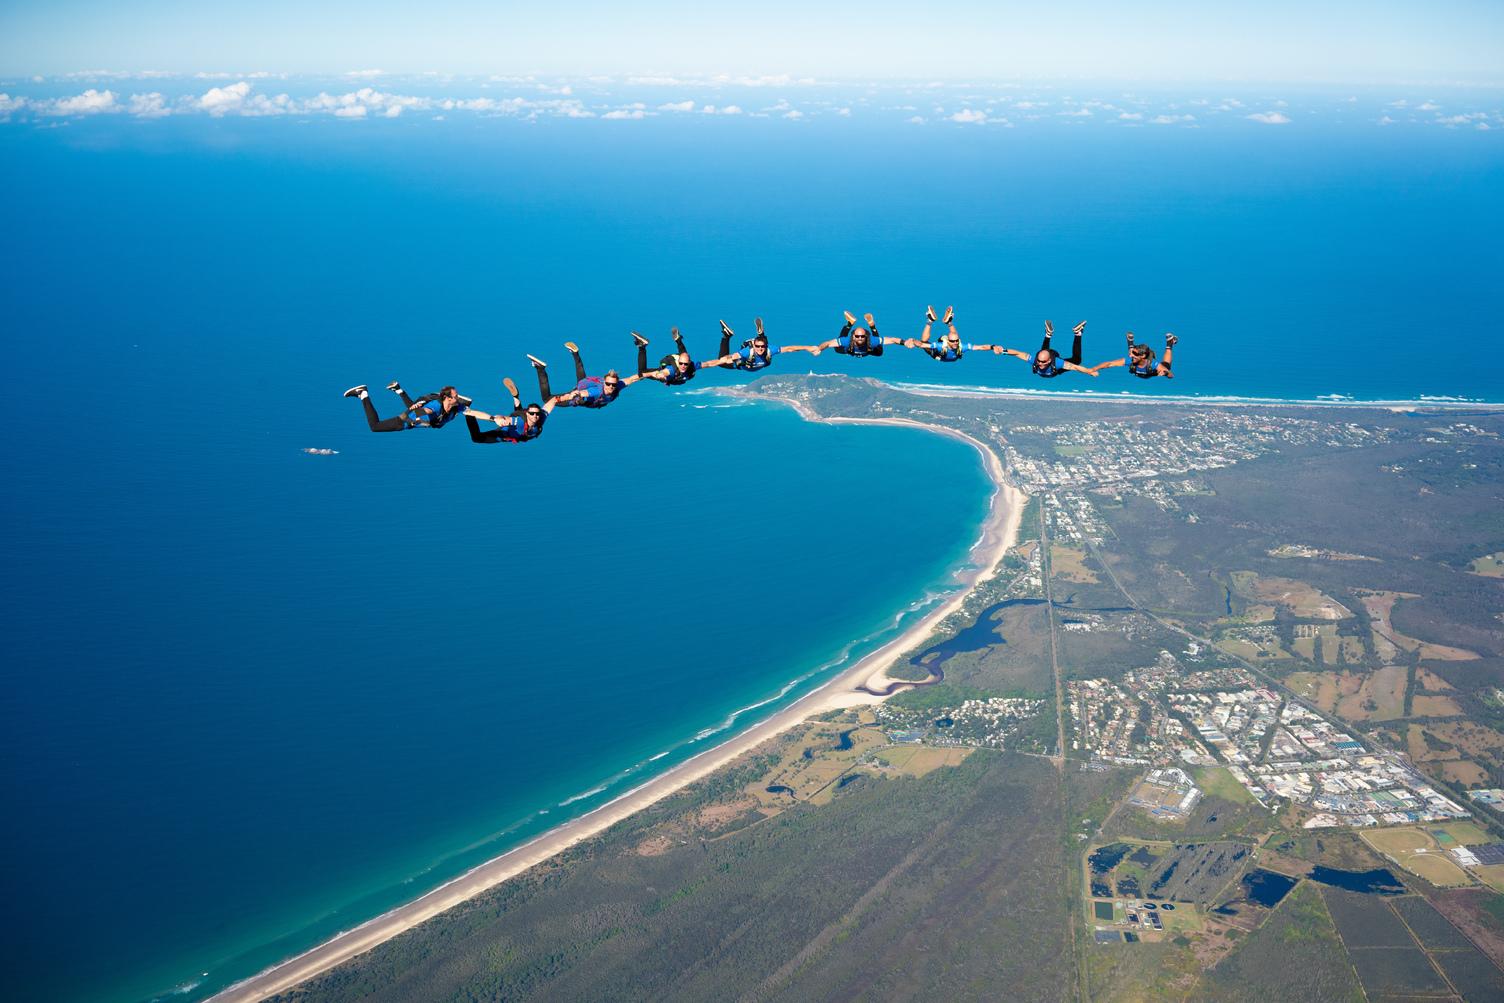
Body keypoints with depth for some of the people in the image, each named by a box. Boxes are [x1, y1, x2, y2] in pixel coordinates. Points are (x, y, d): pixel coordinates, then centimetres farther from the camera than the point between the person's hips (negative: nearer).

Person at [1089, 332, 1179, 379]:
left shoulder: (1154, 365, -46)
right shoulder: (1130, 361, -41)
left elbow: (1171, 376, -43)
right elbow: (1109, 364, -44)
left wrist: (1165, 373, -65)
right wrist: (1093, 369, -57)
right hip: (1136, 374, 1)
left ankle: (1169, 345, 48)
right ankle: (1131, 343, 51)